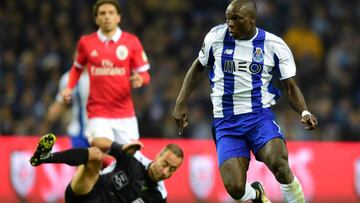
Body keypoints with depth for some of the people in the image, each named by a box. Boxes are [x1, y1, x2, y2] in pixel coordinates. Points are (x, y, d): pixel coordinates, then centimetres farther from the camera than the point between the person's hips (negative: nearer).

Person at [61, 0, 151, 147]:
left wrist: (140, 80, -19)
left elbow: (144, 75, 4)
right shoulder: (86, 42, 3)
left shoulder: (131, 42, 0)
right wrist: (69, 88, 5)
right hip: (98, 114, -1)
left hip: (125, 114, 1)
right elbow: (77, 68, 21)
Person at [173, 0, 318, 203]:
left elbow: (290, 87, 4)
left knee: (279, 164, -33)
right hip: (226, 123, 2)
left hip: (260, 116, -2)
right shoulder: (216, 36, 1)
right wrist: (181, 102, 11)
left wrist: (305, 112, -14)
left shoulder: (274, 45, -3)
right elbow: (198, 67, 18)